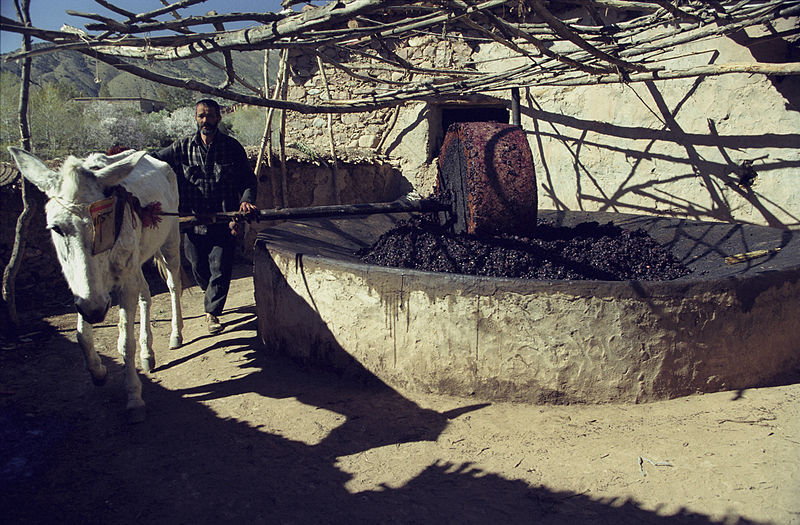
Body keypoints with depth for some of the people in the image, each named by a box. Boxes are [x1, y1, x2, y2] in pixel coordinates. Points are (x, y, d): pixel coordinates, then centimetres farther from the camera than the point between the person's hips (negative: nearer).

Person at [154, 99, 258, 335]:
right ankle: (210, 291, 46)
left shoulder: (233, 147, 1)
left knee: (220, 268, -2)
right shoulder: (182, 147, 2)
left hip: (224, 222, -1)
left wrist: (246, 200, -14)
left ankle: (212, 311, 15)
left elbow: (248, 178, 4)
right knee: (198, 267, 13)